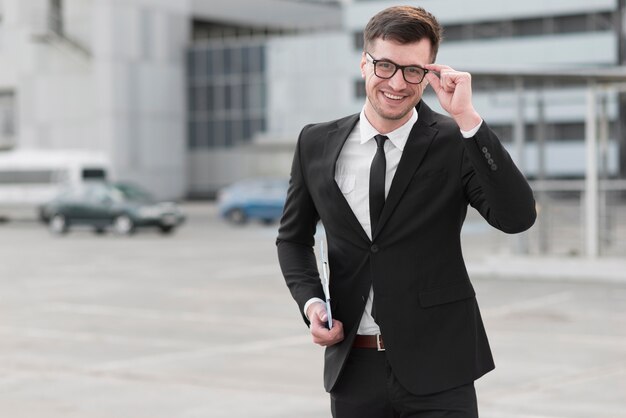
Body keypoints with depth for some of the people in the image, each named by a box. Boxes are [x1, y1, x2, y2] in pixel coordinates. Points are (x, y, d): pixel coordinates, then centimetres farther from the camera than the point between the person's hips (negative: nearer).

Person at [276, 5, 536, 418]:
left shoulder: (456, 142, -5)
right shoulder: (316, 144, 4)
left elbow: (518, 218, -18)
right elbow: (294, 237, 15)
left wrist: (468, 119, -23)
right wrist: (311, 301, -3)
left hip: (437, 368, -2)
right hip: (353, 365, 3)